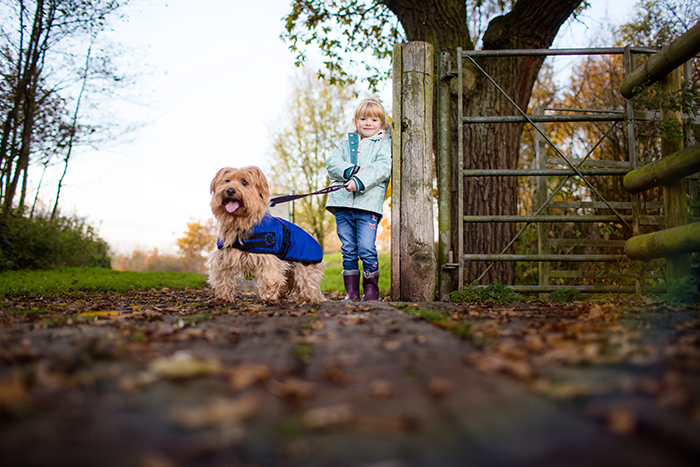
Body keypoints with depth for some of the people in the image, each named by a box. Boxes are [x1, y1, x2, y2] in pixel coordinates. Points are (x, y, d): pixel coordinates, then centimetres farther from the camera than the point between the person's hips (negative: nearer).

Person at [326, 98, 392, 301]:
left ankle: (371, 290, 7)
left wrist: (359, 181, -22)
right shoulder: (347, 142, 20)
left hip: (369, 203, -3)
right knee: (348, 250, 5)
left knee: (366, 249, -10)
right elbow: (331, 161, 6)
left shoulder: (385, 143, 9)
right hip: (342, 202, 4)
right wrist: (350, 171, -13)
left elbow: (382, 168, -8)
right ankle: (351, 292, 14)